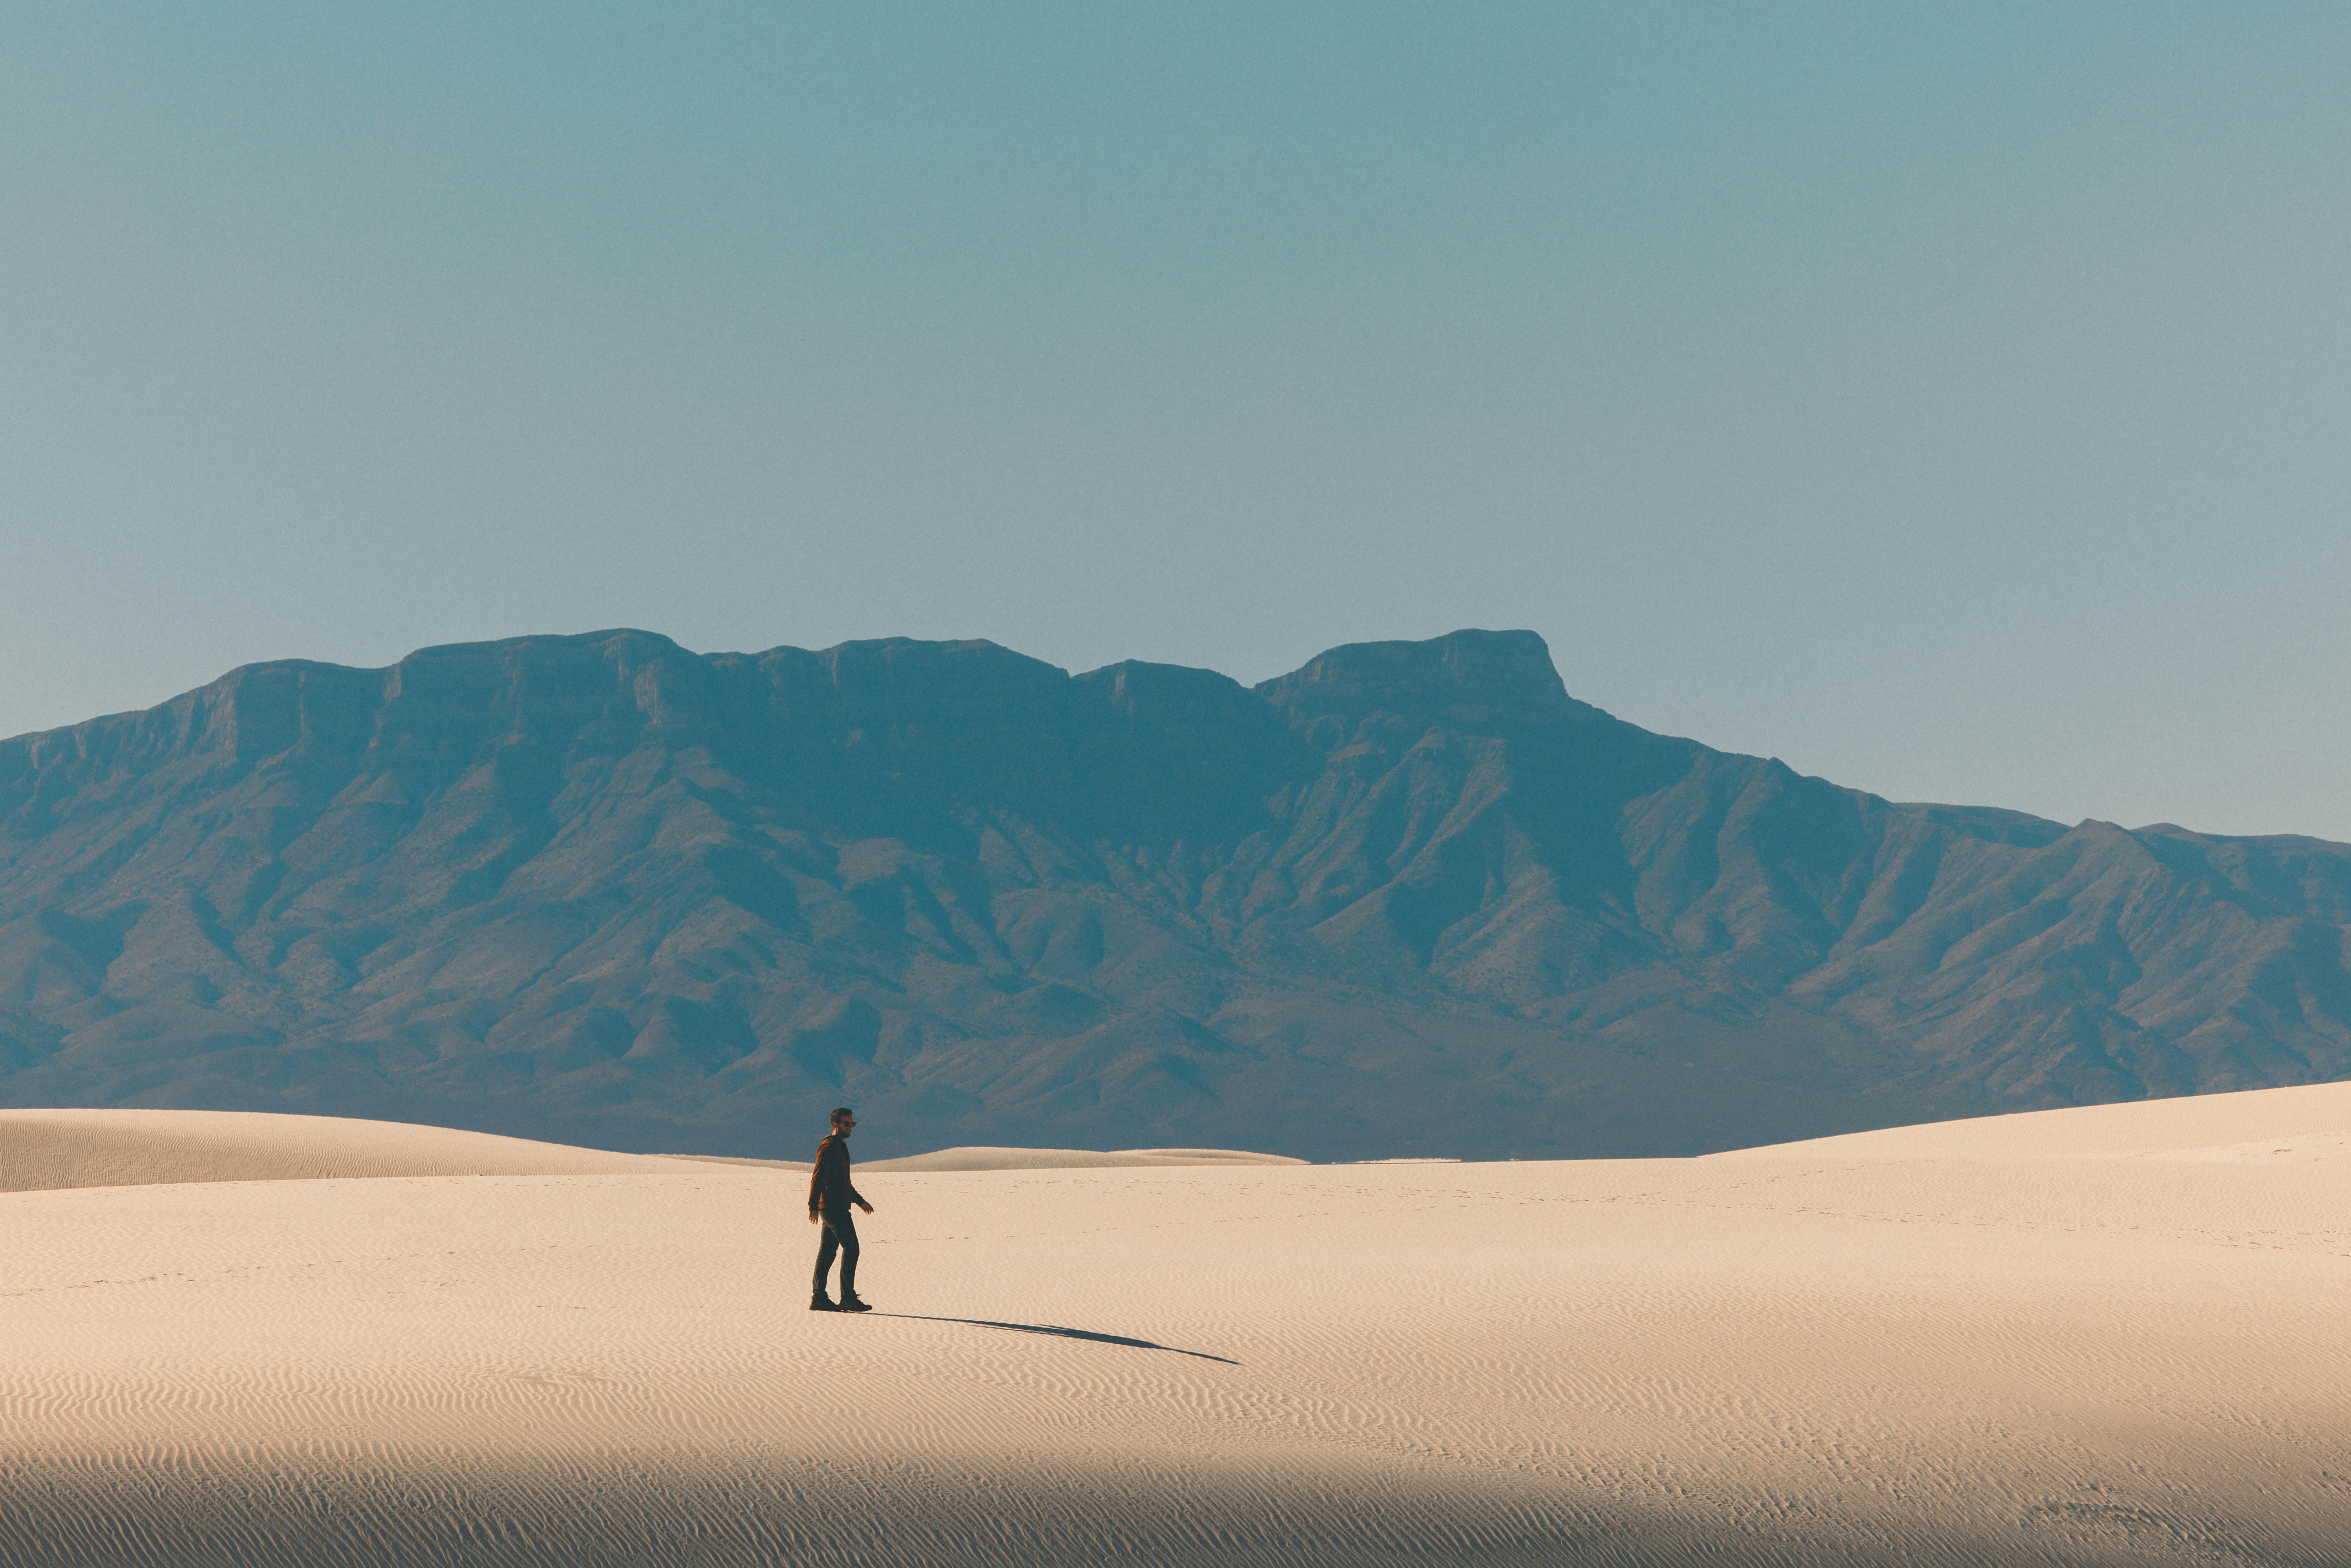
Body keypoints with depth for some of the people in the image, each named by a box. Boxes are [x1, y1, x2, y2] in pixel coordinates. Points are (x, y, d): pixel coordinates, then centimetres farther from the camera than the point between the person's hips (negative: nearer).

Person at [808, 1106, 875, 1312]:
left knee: (828, 1252, 8)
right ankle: (848, 1298, -10)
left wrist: (859, 1201, 34)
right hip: (833, 1208, -10)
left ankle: (818, 1298, 8)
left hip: (837, 1208, 10)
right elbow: (817, 1178, -17)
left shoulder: (841, 1147, 21)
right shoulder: (828, 1146, -10)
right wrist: (813, 1207, -23)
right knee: (851, 1248, -11)